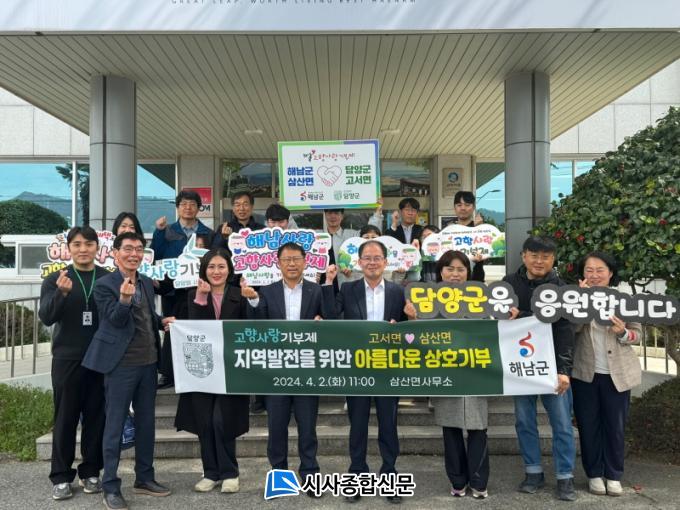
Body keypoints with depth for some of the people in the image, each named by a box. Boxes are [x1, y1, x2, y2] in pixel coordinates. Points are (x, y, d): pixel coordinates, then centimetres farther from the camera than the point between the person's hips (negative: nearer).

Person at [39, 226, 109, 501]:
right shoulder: (55, 280, 3)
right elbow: (46, 317, -9)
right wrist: (62, 293, -26)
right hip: (67, 359, -1)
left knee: (96, 418, 5)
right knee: (65, 419, 4)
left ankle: (90, 472, 18)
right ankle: (61, 477, 14)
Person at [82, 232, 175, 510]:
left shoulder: (147, 283, 12)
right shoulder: (104, 285, -9)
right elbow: (116, 320, -16)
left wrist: (162, 321, 1)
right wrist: (124, 299, -33)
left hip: (148, 362, 7)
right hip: (120, 364, -7)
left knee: (146, 422, 13)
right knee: (115, 424, 2)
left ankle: (144, 478, 27)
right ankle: (110, 487, 13)